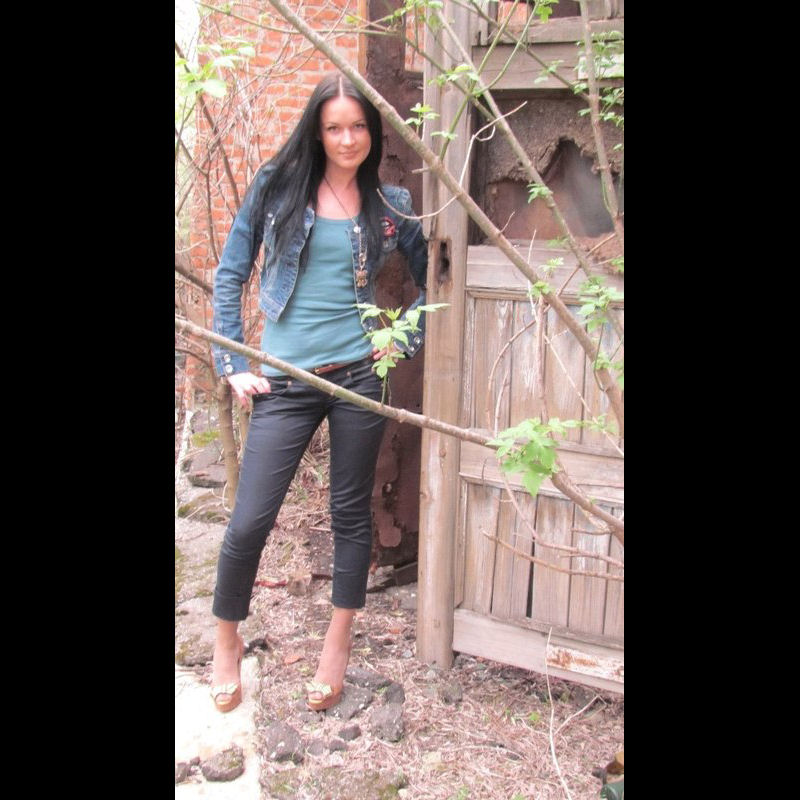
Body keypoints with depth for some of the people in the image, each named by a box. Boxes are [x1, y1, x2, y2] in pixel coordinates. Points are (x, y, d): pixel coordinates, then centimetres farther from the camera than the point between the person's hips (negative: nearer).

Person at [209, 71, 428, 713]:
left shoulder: (391, 206, 6)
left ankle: (338, 645, 29)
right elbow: (231, 274, 5)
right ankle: (228, 640, 24)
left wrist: (406, 340, 3)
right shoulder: (276, 187, 3)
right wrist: (232, 363, -1)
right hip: (284, 384, -1)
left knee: (352, 513, 11)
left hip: (359, 375, 1)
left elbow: (430, 280, 17)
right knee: (250, 521, -2)